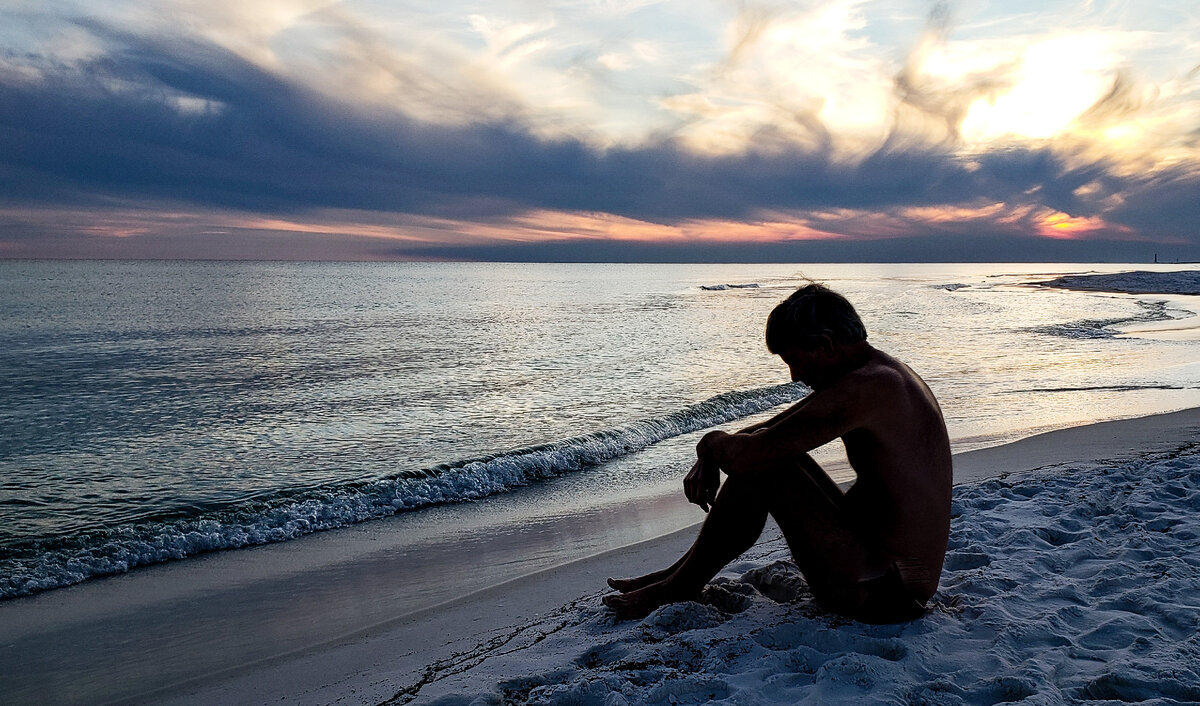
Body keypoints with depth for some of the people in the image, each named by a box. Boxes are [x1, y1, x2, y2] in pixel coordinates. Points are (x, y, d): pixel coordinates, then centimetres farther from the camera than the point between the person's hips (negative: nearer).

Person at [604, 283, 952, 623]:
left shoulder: (864, 387, -23)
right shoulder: (882, 374, 10)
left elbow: (748, 454, -26)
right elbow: (777, 428, 16)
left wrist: (710, 442, -3)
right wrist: (709, 459, 2)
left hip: (881, 592, -10)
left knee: (760, 468, -15)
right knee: (776, 453, 15)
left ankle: (682, 584, 4)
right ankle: (679, 574, 19)